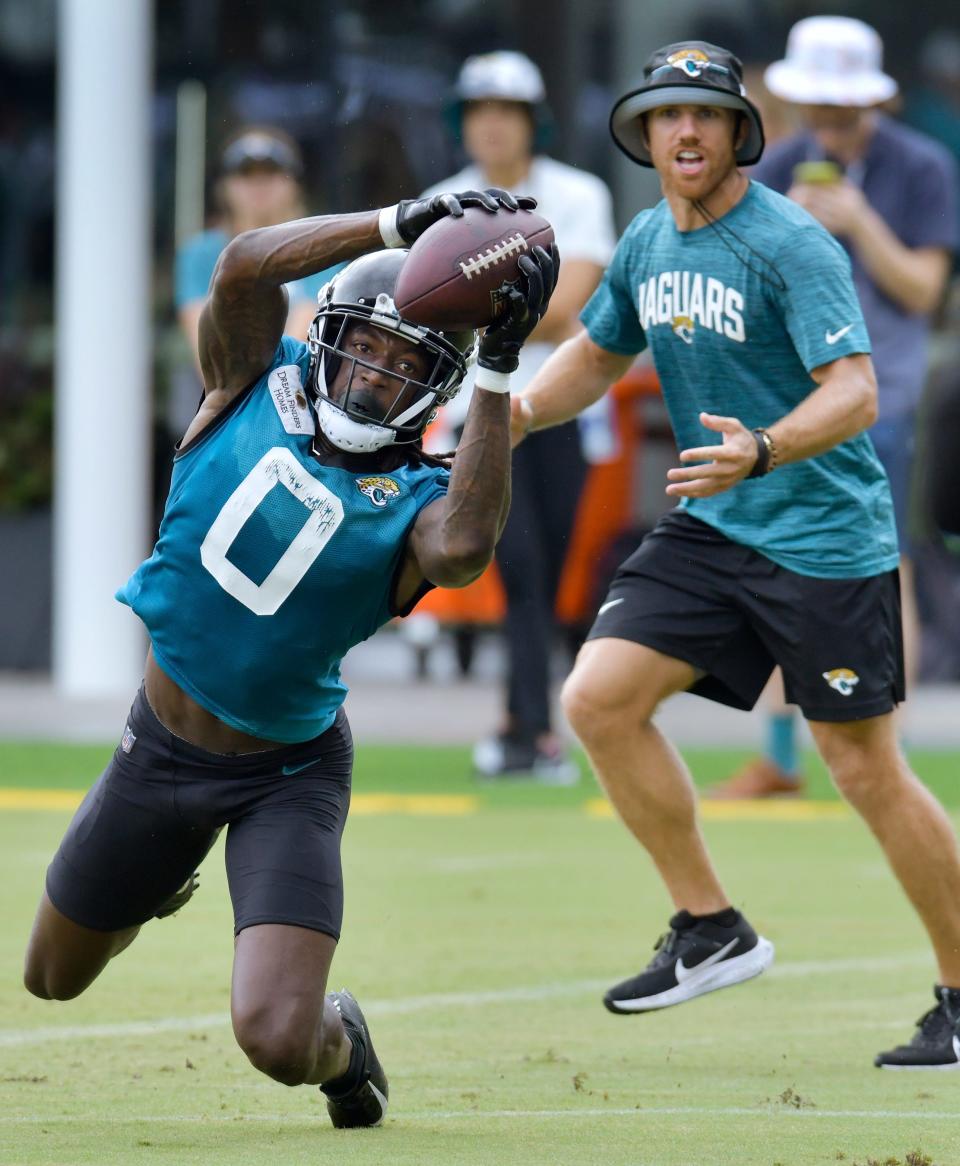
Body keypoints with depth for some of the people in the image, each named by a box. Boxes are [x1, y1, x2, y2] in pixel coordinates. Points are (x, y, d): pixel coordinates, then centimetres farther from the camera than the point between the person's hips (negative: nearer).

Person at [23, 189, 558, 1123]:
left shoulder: (416, 503, -16)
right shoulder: (255, 388, -10)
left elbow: (463, 549, -42)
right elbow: (245, 268, -28)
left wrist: (499, 371, -41)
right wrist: (403, 225, -34)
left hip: (287, 778, -3)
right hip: (162, 752, 3)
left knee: (278, 1039, -18)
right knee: (54, 977, 21)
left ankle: (338, 1043, 21)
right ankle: (153, 887, 56)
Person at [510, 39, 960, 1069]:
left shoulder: (791, 244, -16)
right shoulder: (646, 244, 6)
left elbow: (855, 394, -26)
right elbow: (597, 353, 24)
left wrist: (763, 451, -43)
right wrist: (513, 415, 6)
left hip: (825, 538, -7)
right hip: (707, 528, 7)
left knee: (867, 771, -3)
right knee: (599, 700, -8)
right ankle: (710, 931, 5)